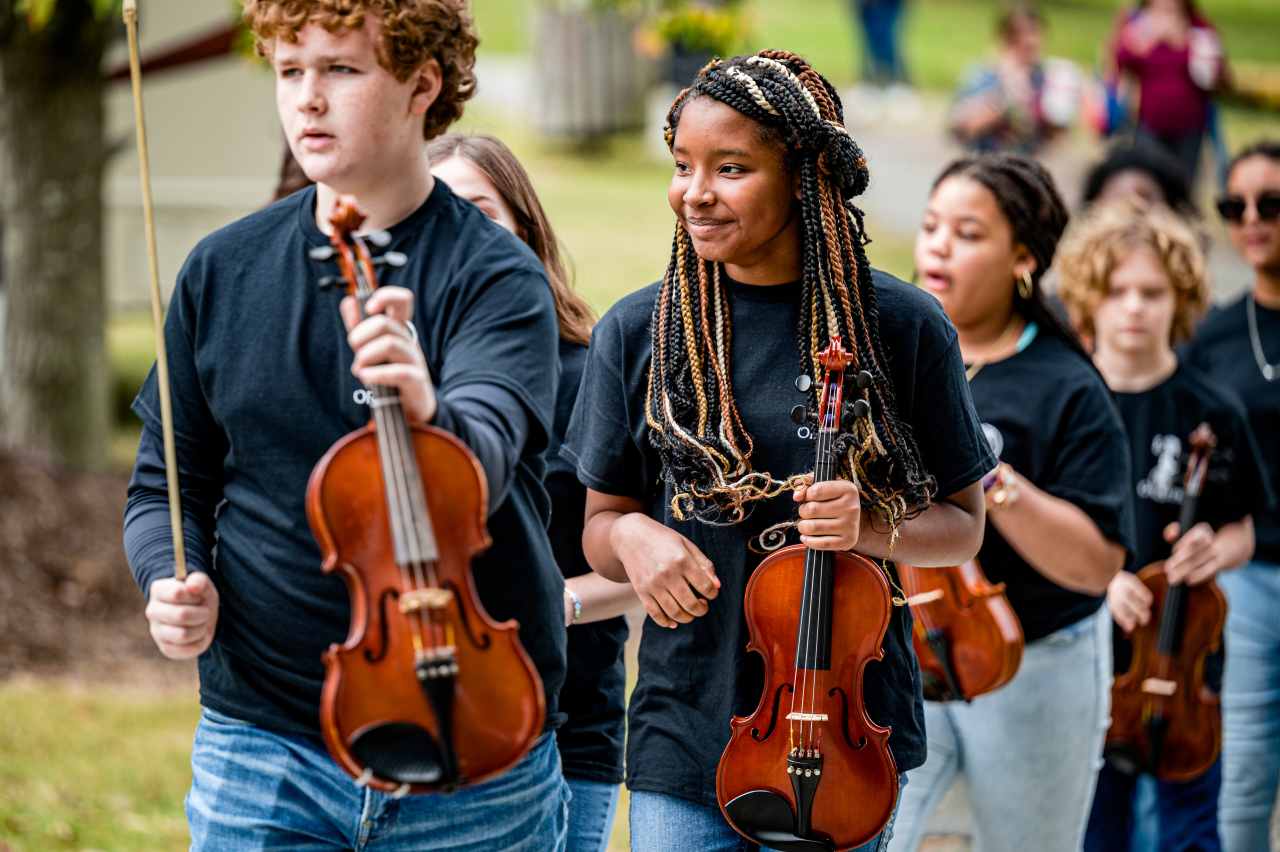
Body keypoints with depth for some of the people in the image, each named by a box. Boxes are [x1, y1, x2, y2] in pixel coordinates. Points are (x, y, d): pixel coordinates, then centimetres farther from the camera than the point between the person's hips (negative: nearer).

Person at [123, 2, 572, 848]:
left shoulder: (495, 276, -7)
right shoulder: (224, 270, 5)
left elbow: (480, 467, -24)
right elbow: (166, 485, 12)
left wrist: (427, 413, -45)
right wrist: (173, 581, -9)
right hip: (260, 744, 3)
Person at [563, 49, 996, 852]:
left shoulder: (901, 326, -4)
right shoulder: (637, 332, 0)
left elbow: (962, 523, 4)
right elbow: (600, 526, 10)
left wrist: (872, 528, -15)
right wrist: (631, 534, -13)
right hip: (685, 722, 1)